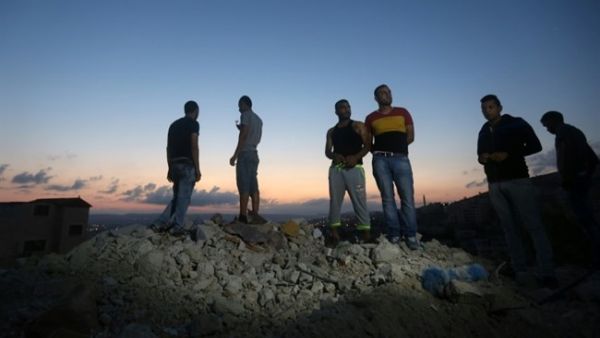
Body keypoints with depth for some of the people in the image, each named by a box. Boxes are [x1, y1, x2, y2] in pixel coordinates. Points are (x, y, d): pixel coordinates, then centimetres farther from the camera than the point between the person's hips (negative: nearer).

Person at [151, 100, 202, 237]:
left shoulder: (174, 124, 20)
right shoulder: (193, 123, -3)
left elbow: (168, 148, 16)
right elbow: (194, 147, -13)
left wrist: (170, 169, 18)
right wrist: (197, 169, -12)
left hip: (175, 165, 7)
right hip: (187, 165, -7)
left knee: (177, 197, 15)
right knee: (184, 197, -2)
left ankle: (160, 223, 9)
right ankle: (177, 227, -1)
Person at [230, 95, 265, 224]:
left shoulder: (246, 115, -1)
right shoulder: (258, 119, 23)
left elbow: (243, 136, -12)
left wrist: (234, 155, -14)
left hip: (245, 154, -8)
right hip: (254, 154, 8)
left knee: (243, 186, -11)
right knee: (253, 187, 4)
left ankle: (242, 217, -14)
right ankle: (255, 215, 1)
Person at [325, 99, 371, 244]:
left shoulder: (358, 126, 11)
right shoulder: (331, 131, 21)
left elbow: (368, 145, 2)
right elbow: (327, 151, 14)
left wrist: (356, 157, -16)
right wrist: (334, 155, -10)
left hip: (354, 168, -3)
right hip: (335, 169, 4)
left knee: (359, 200, -9)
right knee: (335, 200, -2)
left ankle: (366, 234, -9)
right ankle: (334, 233, 0)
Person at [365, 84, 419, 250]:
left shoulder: (402, 113, 15)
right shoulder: (371, 118, 14)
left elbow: (410, 136, 11)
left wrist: (397, 146, 2)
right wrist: (378, 152, 1)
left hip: (401, 158, 0)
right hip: (380, 160, 0)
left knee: (407, 197, -7)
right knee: (387, 198, -2)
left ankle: (410, 235, -1)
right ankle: (394, 235, 2)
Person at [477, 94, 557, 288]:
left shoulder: (516, 124, 3)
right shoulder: (483, 132, 15)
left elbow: (535, 146, -1)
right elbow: (481, 154, 23)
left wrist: (508, 154, -15)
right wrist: (481, 158, -2)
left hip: (518, 180, -4)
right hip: (495, 185, 4)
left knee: (534, 225, -6)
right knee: (510, 228, 3)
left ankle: (546, 273, -3)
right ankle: (520, 271, 5)